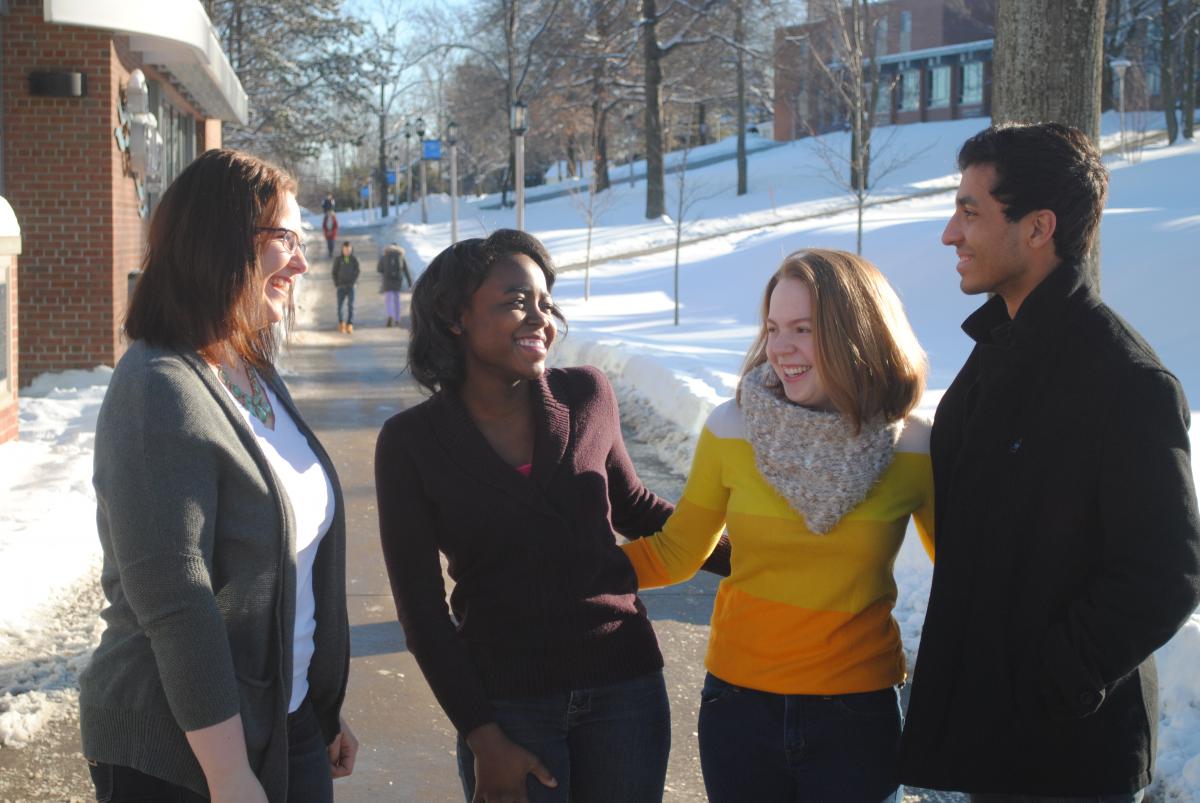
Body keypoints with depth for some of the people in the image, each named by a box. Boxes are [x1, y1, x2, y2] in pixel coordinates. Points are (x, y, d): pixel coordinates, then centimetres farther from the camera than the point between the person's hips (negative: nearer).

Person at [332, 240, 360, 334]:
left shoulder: (354, 259, 1)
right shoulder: (338, 259, 0)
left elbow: (357, 272, 7)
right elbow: (334, 272, 4)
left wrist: (353, 281, -4)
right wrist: (337, 283, -3)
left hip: (351, 286, 0)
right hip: (341, 286, 0)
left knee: (351, 306, -7)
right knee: (340, 306, 3)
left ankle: (350, 326, -6)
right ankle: (341, 323, 22)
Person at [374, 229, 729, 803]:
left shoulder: (586, 396, -2)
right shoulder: (411, 442, -8)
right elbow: (421, 608, -5)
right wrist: (483, 738, -7)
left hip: (624, 684, 3)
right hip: (507, 701, -2)